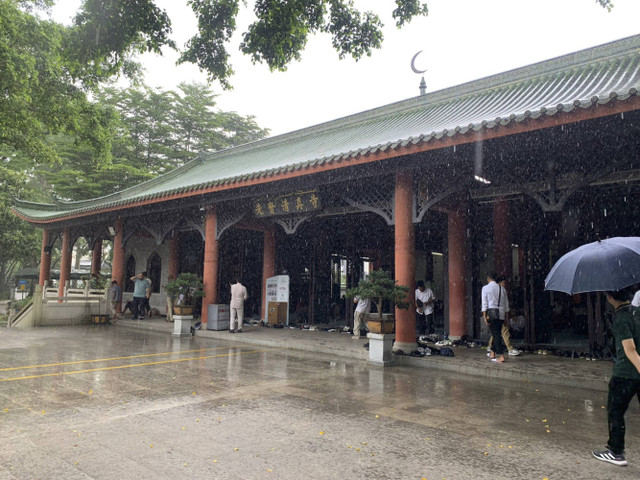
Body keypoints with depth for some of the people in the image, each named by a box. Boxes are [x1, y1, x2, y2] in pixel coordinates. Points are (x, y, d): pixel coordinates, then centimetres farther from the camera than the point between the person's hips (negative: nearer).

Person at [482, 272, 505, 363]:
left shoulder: (485, 288, -2)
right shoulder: (501, 288, 11)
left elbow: (484, 303, -8)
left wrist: (484, 317, -9)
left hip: (491, 312, -5)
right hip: (501, 313, 5)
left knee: (495, 334, -3)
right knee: (497, 334, 14)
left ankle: (501, 356, -7)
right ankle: (492, 354, 27)